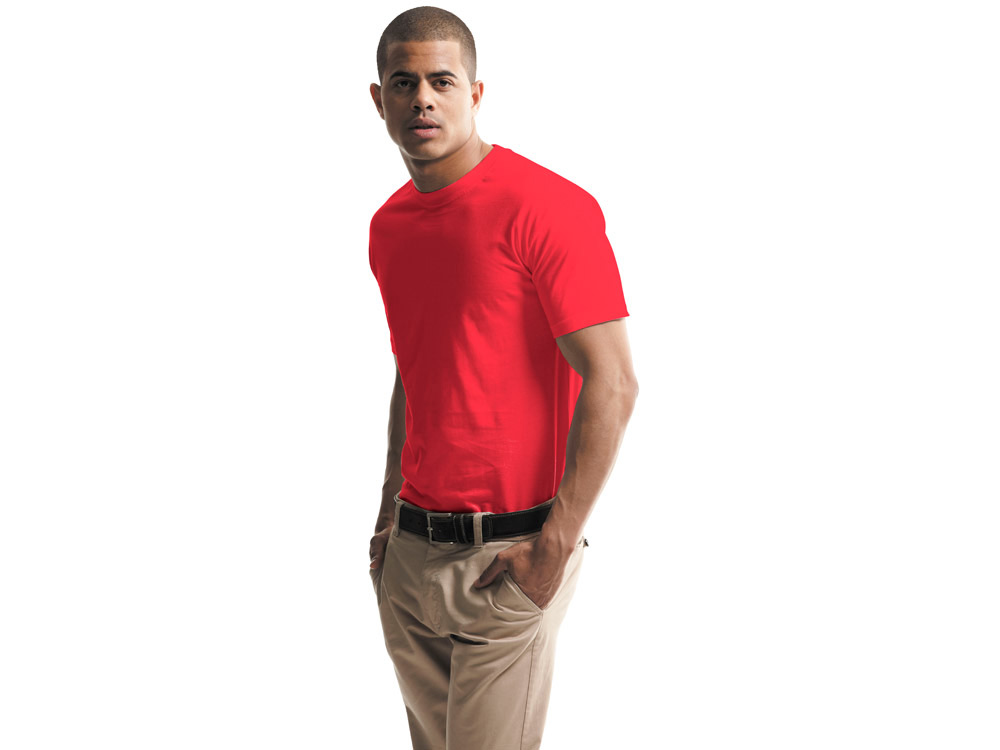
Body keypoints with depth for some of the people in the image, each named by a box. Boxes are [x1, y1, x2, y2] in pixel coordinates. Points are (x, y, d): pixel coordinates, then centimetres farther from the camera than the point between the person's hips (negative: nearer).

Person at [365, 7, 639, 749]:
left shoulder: (547, 207, -14)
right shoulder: (388, 225, 10)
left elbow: (612, 386, -17)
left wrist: (554, 549, -18)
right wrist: (392, 510, 16)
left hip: (508, 556, -7)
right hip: (410, 550, 7)